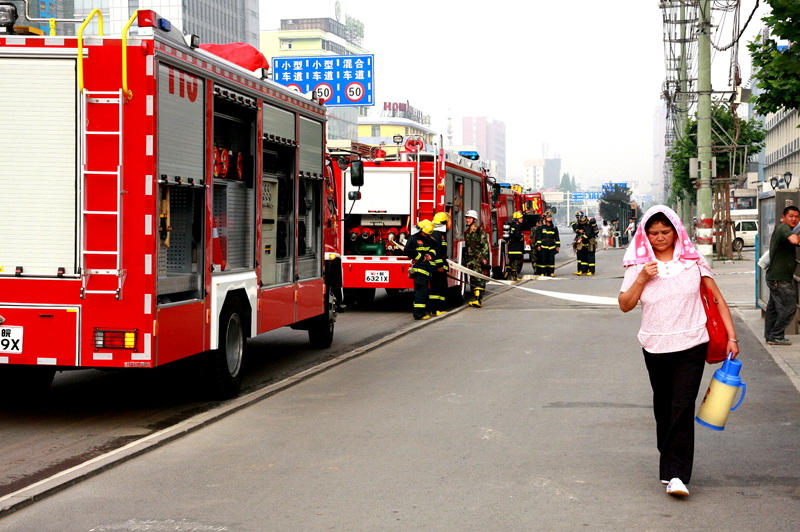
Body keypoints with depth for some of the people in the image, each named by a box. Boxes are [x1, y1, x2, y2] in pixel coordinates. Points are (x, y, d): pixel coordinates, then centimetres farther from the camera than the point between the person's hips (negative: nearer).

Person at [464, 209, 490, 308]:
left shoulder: (480, 231, -5)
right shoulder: (466, 233, 17)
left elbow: (485, 245, -10)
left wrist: (484, 258, -17)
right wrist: (467, 260, 20)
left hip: (479, 259, -7)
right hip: (471, 260, 7)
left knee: (479, 279, -14)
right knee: (472, 280, 6)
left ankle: (478, 300, -20)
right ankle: (477, 299, 10)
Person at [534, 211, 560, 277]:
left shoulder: (554, 228, 11)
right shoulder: (540, 227, 2)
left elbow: (557, 237, 14)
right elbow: (538, 237, 0)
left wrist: (557, 245, 8)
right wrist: (538, 245, -6)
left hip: (552, 247, 3)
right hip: (543, 247, -3)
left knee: (551, 259, 3)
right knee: (543, 260, -4)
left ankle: (551, 272, 10)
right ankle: (542, 272, 0)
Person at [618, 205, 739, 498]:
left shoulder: (692, 260, 0)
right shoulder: (638, 265, 2)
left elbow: (717, 298, 5)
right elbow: (625, 305, -1)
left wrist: (732, 337, -1)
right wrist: (642, 279, -16)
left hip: (691, 345, -2)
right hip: (655, 347, 2)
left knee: (683, 408, -11)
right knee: (664, 408, 13)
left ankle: (677, 474, -13)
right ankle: (669, 463, 30)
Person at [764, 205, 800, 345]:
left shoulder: (779, 229, 16)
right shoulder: (784, 227, -16)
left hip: (774, 277, 11)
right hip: (780, 279, -11)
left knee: (774, 307, 16)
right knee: (788, 308, -6)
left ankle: (770, 335, 23)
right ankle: (776, 336, -1)